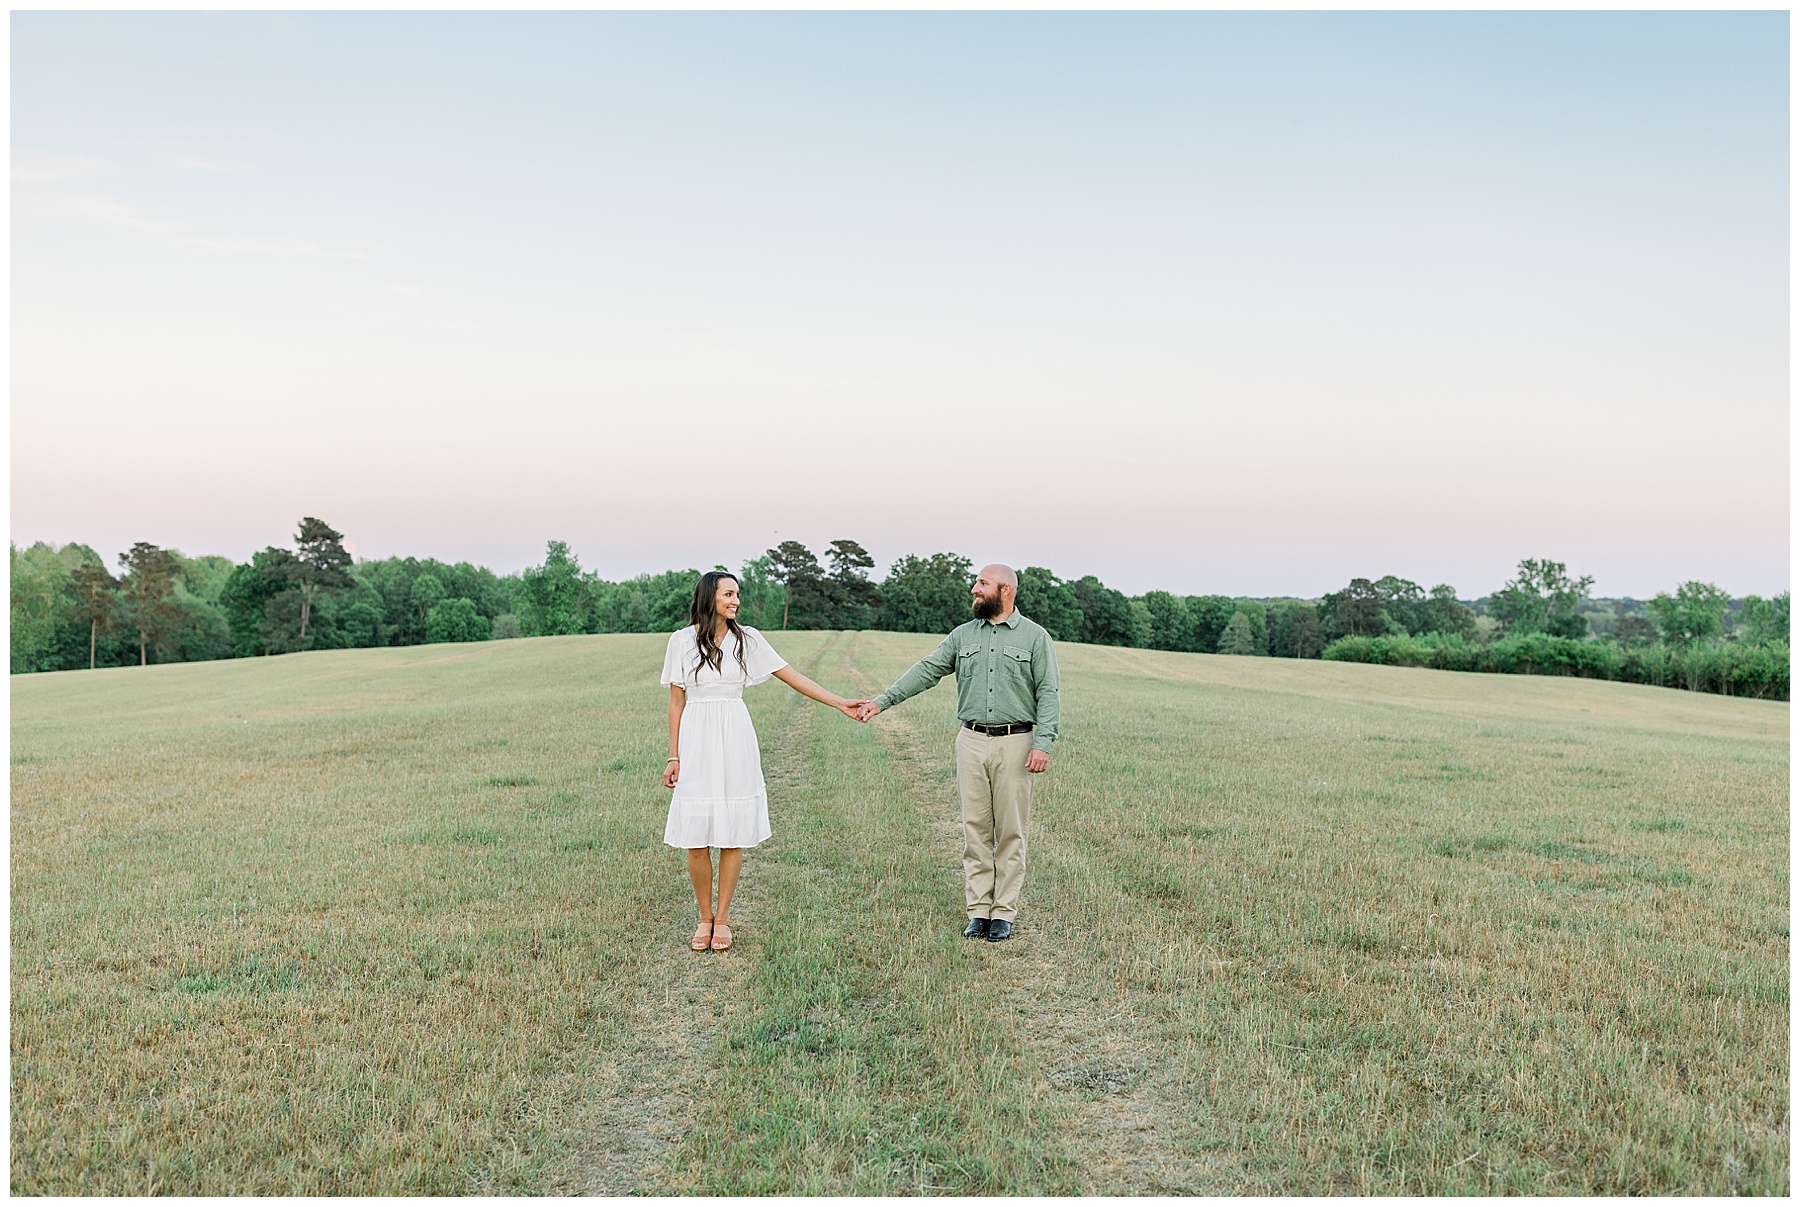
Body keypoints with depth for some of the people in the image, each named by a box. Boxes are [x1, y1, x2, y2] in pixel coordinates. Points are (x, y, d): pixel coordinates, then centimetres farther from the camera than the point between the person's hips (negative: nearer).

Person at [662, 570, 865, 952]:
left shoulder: (747, 639, 4)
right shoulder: (682, 640, 2)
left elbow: (791, 676, 5)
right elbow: (676, 701, 6)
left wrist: (840, 703, 1)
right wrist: (674, 757, 3)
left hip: (735, 739, 1)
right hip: (696, 741, -1)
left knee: (733, 834, 2)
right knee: (696, 838, 0)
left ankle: (723, 919, 16)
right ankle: (705, 918, 17)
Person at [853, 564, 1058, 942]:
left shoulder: (1035, 637, 1)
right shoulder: (963, 635, 12)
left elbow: (1048, 693, -4)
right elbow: (926, 671, 8)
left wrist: (1043, 743, -15)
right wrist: (882, 701, 0)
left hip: (1015, 743, -3)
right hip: (972, 741, 3)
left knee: (1010, 831, 1)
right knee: (975, 829, 4)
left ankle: (1004, 913, 9)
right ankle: (978, 911, 11)